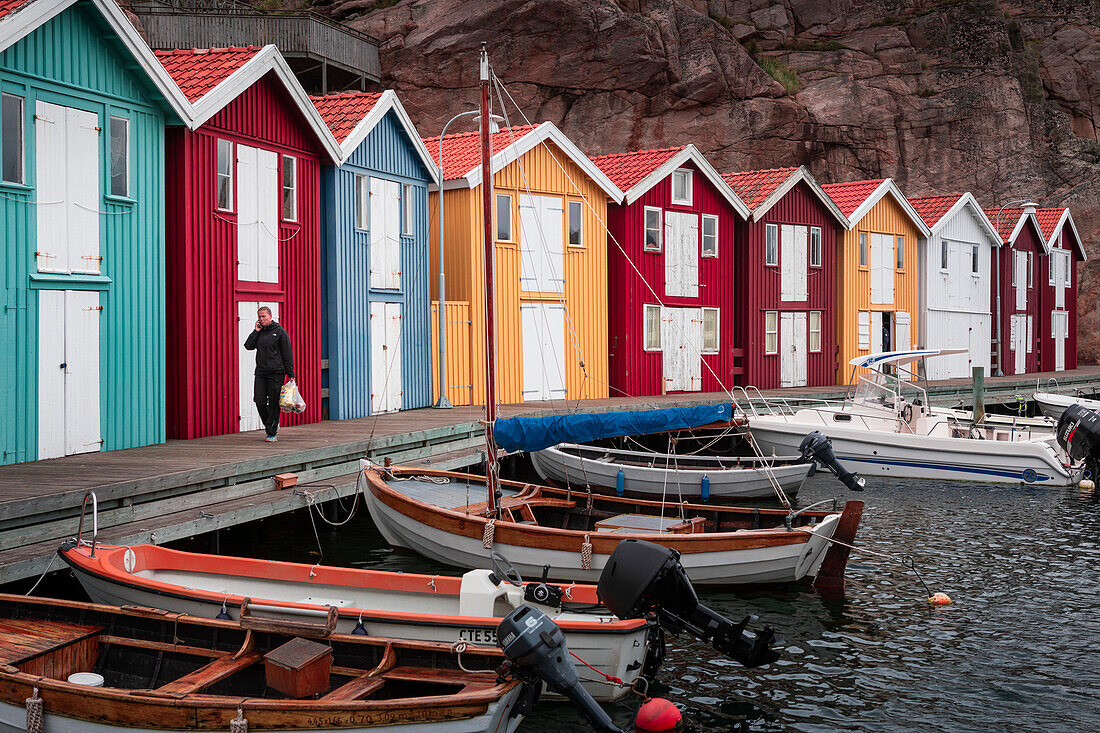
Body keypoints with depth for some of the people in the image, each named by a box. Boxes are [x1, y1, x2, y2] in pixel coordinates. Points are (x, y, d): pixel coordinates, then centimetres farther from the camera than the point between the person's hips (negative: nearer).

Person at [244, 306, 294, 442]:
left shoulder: (280, 331, -1)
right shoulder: (259, 332, 14)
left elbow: (287, 354, -2)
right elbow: (248, 346, 4)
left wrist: (290, 374, -6)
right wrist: (256, 331, -3)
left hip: (276, 372, -5)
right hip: (260, 372, 5)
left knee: (274, 403, -3)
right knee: (259, 401, -2)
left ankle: (272, 433, 2)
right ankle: (271, 424, 19)